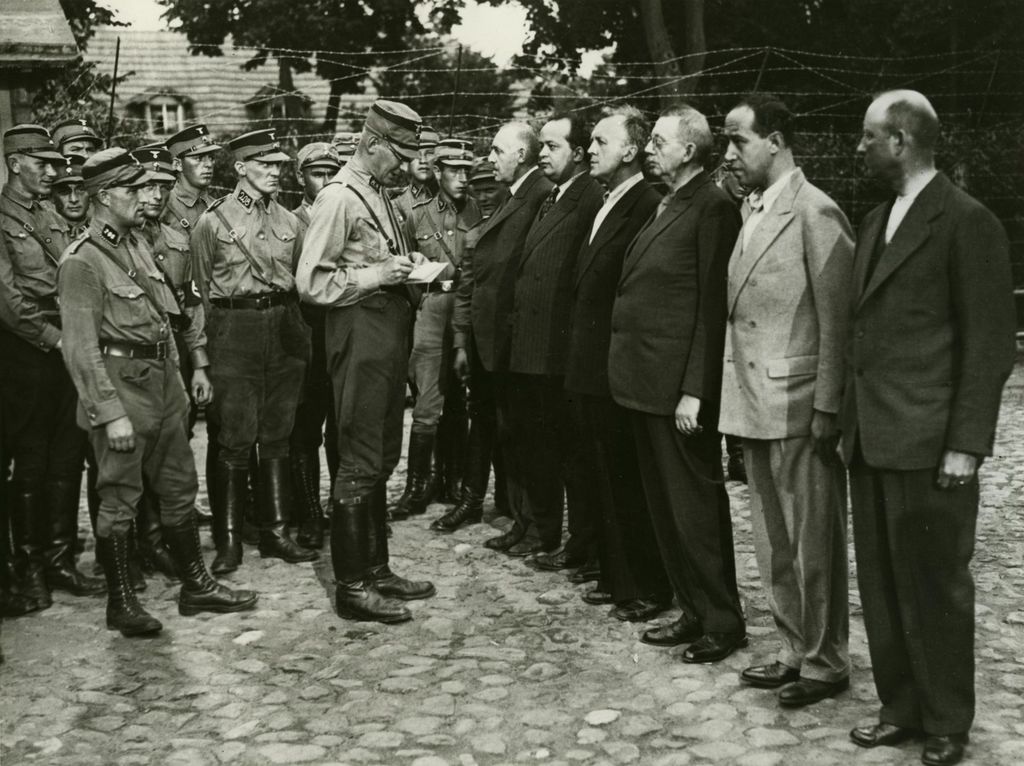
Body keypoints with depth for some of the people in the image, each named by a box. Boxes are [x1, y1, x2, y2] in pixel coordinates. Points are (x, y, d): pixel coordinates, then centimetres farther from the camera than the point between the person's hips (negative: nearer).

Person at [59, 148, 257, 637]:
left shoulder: (136, 245, 11)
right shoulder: (82, 261, -15)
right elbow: (80, 347, -18)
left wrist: (196, 364, 14)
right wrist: (111, 412, -21)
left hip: (163, 378, 8)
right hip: (120, 382, -8)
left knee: (179, 487, 14)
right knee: (119, 497, 3)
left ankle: (196, 586, 26)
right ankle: (120, 603, 17)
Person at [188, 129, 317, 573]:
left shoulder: (288, 221, 11)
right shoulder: (213, 221, -1)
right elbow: (200, 291, 1)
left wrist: (296, 330, 10)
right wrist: (205, 348, -2)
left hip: (284, 330, 5)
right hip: (235, 332, -4)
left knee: (277, 436, 10)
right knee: (234, 440, -3)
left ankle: (275, 532, 18)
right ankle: (228, 540, 6)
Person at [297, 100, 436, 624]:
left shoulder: (379, 196, 14)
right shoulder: (338, 198, -13)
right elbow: (310, 283, -16)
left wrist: (404, 268, 7)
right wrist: (375, 275, -17)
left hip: (389, 334, 10)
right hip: (360, 332, -9)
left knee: (381, 459, 16)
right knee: (359, 462, -4)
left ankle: (376, 569, 28)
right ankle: (351, 586, 6)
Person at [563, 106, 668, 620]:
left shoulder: (650, 207, -15)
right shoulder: (603, 206, 14)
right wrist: (576, 360, 11)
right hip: (586, 369, 9)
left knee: (629, 485, 1)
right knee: (601, 481, 16)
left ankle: (648, 588, 15)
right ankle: (615, 577, 28)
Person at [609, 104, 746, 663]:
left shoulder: (713, 208, -12)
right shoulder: (666, 206, 16)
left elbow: (712, 308, -17)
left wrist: (695, 391, -19)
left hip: (679, 388, -9)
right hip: (645, 383, 9)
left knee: (695, 508, 1)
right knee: (664, 506, 15)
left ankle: (722, 622, 14)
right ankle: (693, 612, 27)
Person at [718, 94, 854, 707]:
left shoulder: (815, 213, -13)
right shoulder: (754, 212, 13)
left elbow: (836, 320, -15)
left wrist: (827, 410, -17)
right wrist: (736, 398, 12)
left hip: (798, 409, -9)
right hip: (755, 405, 9)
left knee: (813, 542, 4)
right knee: (774, 542, 16)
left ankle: (825, 663, 18)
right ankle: (795, 651, 30)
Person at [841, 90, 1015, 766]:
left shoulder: (967, 222, -9)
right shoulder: (876, 221, 15)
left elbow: (990, 343, -11)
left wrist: (965, 445, -14)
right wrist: (850, 422, 12)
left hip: (929, 444, -7)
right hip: (872, 440, 7)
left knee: (934, 588, 5)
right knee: (882, 587, 13)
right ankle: (900, 709, 27)